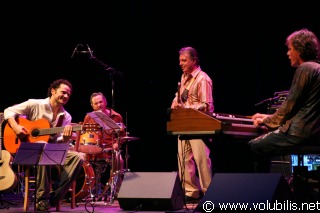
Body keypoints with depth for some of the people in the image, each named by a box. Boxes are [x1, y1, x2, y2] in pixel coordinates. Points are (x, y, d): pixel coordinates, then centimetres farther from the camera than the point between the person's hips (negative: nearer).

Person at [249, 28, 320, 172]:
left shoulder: (305, 68, -11)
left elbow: (290, 105, -12)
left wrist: (267, 121, 3)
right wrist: (269, 118, 24)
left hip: (301, 133, -10)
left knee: (254, 147, -5)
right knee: (261, 147, 21)